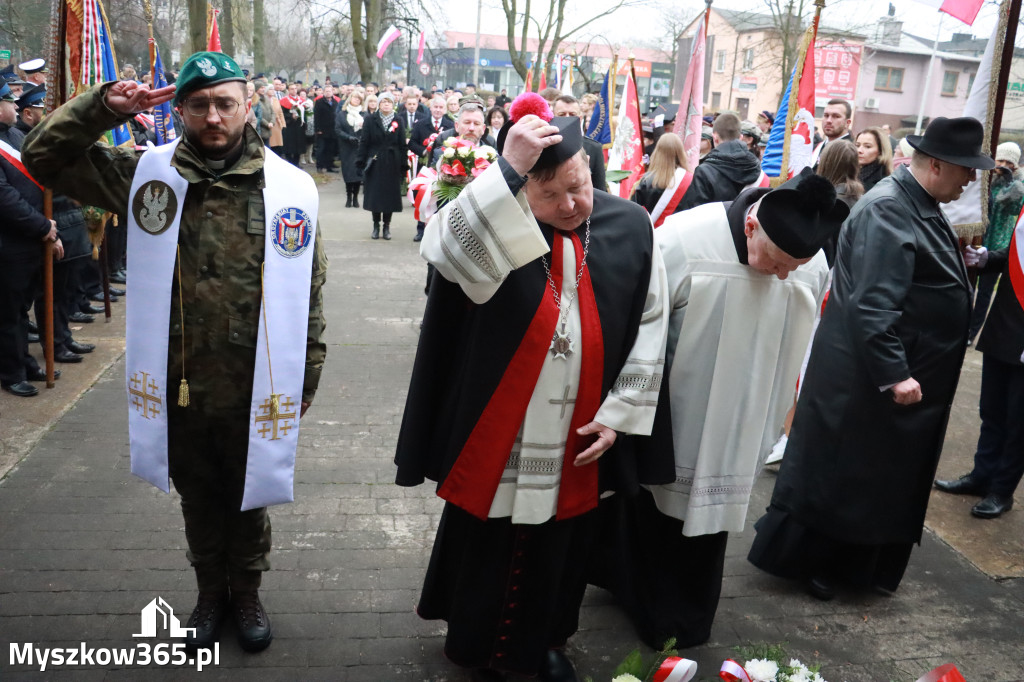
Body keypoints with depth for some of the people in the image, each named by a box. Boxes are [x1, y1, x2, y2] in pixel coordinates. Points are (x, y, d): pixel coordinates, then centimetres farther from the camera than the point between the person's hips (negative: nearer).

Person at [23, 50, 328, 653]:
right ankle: (211, 591, 45)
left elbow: (307, 293, -3)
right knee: (198, 498, 21)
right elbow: (43, 156, 2)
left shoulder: (289, 188, -8)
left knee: (248, 498, 18)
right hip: (178, 387, 2)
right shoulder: (146, 173, -3)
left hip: (254, 390, -1)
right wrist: (103, 106, -12)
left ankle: (247, 591, 43)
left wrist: (306, 379, 0)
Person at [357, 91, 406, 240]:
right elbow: (364, 141, 0)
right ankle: (376, 226, 13)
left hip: (392, 164, 1)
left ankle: (387, 226, 14)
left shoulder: (398, 121, 5)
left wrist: (403, 164, -3)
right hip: (375, 163, 0)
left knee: (390, 194, 3)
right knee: (374, 194, 2)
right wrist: (362, 161, -6)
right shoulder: (370, 120, 2)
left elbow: (402, 144, 2)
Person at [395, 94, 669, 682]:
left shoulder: (629, 227, -4)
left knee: (558, 552, 19)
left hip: (578, 444, 2)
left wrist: (619, 413, -2)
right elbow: (443, 249, -35)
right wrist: (508, 169, -38)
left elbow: (650, 329, 1)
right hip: (493, 437, -2)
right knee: (485, 549, 15)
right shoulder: (495, 222, -11)